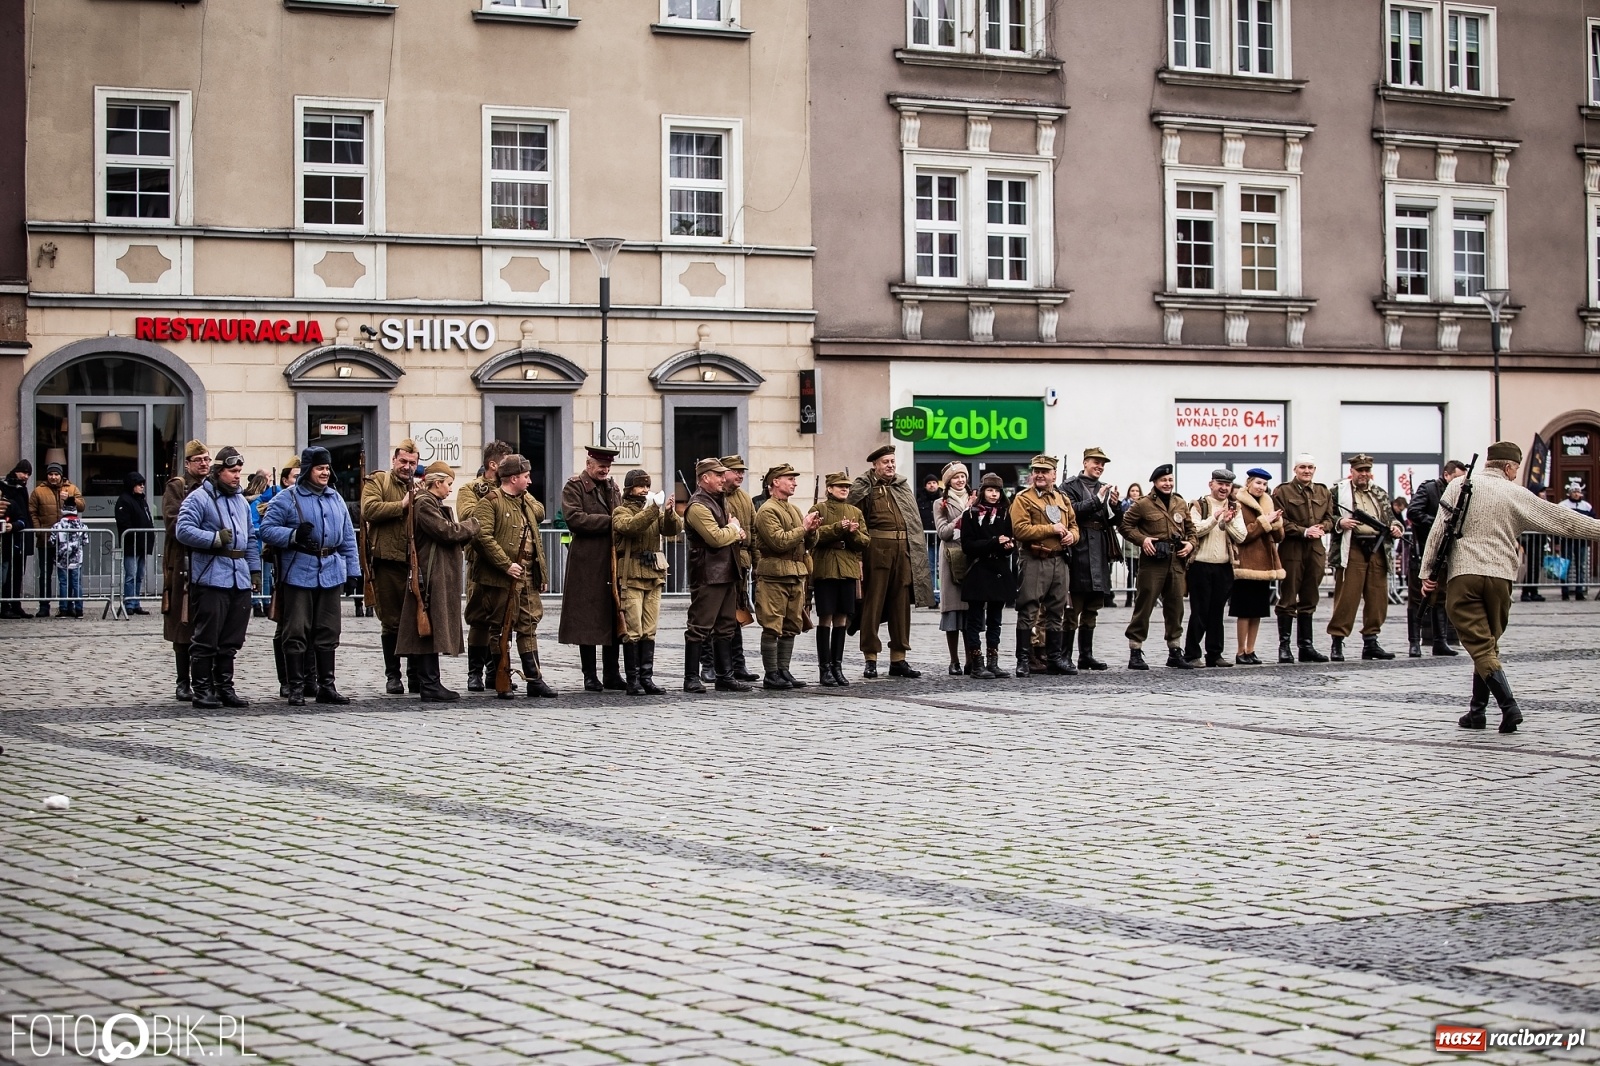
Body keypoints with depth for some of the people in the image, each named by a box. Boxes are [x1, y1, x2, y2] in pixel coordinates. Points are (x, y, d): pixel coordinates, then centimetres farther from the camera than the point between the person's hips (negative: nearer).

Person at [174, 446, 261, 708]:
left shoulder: (241, 501, 20)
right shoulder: (198, 499, -4)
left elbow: (251, 538, 25)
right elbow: (184, 530, -14)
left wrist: (255, 569, 18)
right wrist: (216, 538, -18)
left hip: (240, 578, 7)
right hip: (211, 577, -7)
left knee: (231, 640, 10)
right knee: (206, 637, -3)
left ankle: (224, 686, 17)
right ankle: (202, 689, 2)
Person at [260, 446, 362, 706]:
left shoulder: (336, 499, 15)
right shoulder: (287, 499, -2)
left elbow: (348, 538, 17)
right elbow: (267, 529, -7)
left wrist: (352, 570, 11)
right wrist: (293, 535, -22)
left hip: (331, 574, 5)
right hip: (298, 574, -5)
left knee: (328, 632, 9)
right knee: (296, 632, -3)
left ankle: (326, 686, 17)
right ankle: (296, 688, 2)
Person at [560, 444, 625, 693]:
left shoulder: (612, 486, 18)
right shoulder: (574, 486, -2)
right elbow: (575, 518, -15)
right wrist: (609, 521, -14)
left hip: (613, 560, 6)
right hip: (587, 562, -6)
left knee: (613, 618, 6)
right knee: (588, 618, -2)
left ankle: (612, 674, 11)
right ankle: (590, 676, 4)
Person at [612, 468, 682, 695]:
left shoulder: (654, 511, 17)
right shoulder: (621, 512, 1)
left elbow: (674, 529, 2)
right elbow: (630, 526, -22)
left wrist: (669, 513, -18)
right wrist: (653, 510, -29)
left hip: (654, 575, 6)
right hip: (631, 577, -6)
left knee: (649, 631, 6)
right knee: (633, 631, -7)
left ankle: (647, 678, 8)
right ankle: (633, 680, -5)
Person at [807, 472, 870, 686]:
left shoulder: (855, 512, 15)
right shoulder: (818, 509, 1)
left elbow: (866, 542, 10)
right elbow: (813, 535, -13)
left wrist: (854, 533, -10)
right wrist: (838, 528, -20)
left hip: (848, 570, 5)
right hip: (825, 570, -4)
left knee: (841, 619, 6)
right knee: (826, 618, -4)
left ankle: (837, 666, 13)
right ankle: (825, 668, 0)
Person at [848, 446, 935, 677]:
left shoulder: (903, 486, 16)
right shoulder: (863, 488, 0)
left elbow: (915, 521, 16)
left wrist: (916, 552, 7)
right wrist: (859, 555, -16)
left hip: (903, 550, 5)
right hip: (876, 551, -5)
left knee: (901, 606, 8)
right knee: (873, 604, 0)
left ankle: (898, 658, 14)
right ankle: (870, 659, 5)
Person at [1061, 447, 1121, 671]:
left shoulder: (1104, 489, 18)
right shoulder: (1070, 486, -2)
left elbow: (1114, 521, 14)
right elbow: (1071, 511, -17)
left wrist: (1115, 504, -5)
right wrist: (1097, 500, -20)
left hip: (1100, 555, 7)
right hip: (1079, 553, -7)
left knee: (1091, 610, 10)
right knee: (1072, 610, -8)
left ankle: (1086, 656, 15)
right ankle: (1064, 657, -6)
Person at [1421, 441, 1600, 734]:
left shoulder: (1459, 486, 6)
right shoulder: (1517, 495, 6)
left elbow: (1438, 530, 2)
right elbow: (1561, 519, 9)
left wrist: (1428, 572, 6)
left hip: (1462, 575, -1)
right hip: (1500, 577, 1)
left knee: (1481, 647, -6)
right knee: (1488, 645, 16)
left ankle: (1509, 706, -20)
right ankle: (1477, 711, 16)